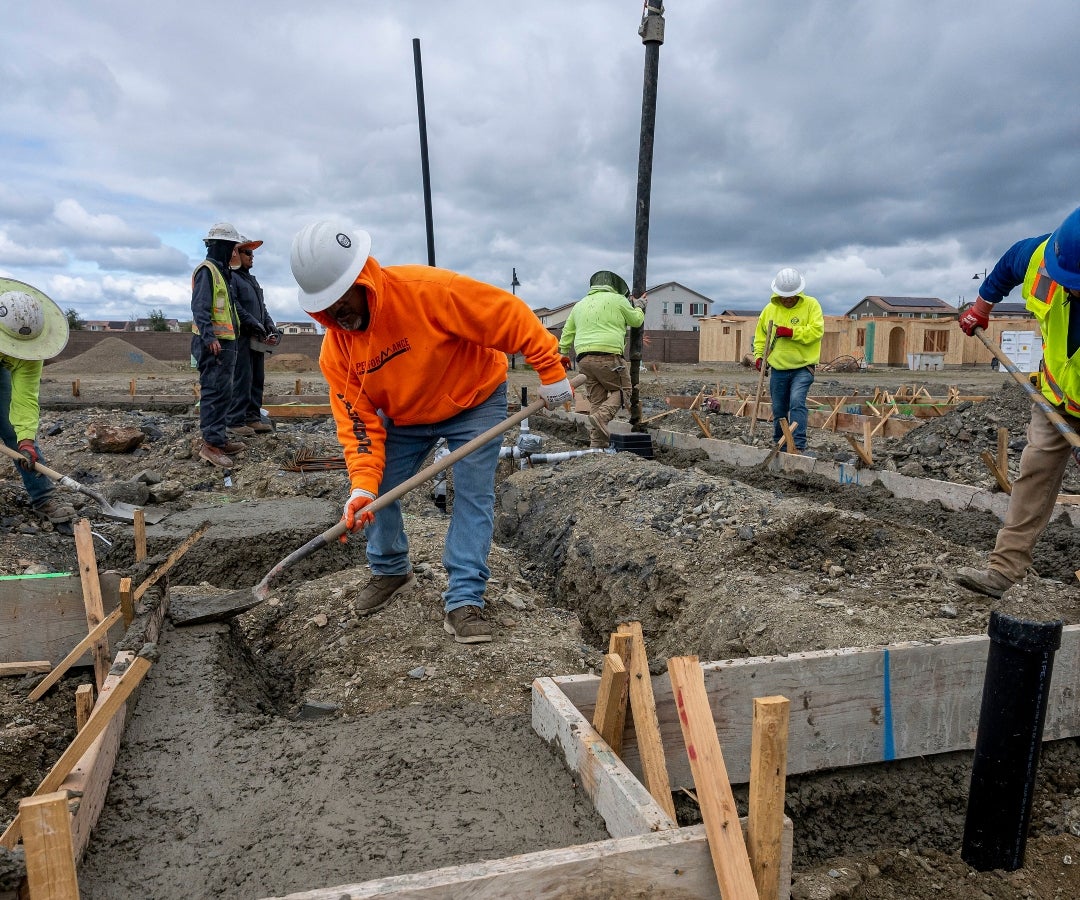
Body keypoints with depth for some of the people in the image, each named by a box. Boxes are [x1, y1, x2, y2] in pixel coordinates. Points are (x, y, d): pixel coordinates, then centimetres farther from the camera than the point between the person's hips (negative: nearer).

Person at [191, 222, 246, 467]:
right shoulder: (206, 270, -11)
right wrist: (209, 337, -28)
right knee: (213, 392, -10)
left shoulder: (222, 271, 20)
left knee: (224, 394, 14)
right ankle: (211, 444, -9)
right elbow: (199, 307, -19)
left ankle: (220, 438, 22)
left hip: (225, 342, 10)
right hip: (212, 343, -10)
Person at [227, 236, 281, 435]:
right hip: (242, 336, -9)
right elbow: (235, 307, -16)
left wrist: (269, 324, 9)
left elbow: (262, 306, 24)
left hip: (257, 338, 9)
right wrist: (254, 324, -19)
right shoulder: (232, 277, -5)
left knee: (257, 379, 9)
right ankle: (235, 421, -7)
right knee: (242, 379, -10)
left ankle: (253, 417, 16)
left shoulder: (252, 280, 24)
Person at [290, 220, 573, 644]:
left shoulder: (426, 290, -34)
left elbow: (510, 315, -29)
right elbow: (359, 421, -15)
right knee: (378, 492, 2)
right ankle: (390, 570, 28)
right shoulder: (335, 350, -16)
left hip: (475, 402, -4)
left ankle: (463, 601, -3)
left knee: (473, 496, -10)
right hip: (404, 418, 5)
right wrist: (362, 485, -28)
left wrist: (550, 370, -25)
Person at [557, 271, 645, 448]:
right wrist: (639, 307, 33)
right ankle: (602, 417, -17)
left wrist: (563, 353, 32)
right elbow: (636, 321, 14)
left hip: (584, 358, 6)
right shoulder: (617, 300, 3)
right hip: (608, 356, -6)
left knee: (596, 399, 10)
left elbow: (567, 332, 24)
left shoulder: (579, 304, 21)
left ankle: (597, 443, 7)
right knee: (621, 390, 8)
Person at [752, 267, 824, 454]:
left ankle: (799, 446, -22)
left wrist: (791, 332, -22)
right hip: (778, 369, 4)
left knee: (797, 402, -23)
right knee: (779, 410, 13)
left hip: (803, 367, -4)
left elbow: (816, 331, -16)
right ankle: (779, 445, 29)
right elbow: (760, 334, 17)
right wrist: (759, 355, 5)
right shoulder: (770, 308, 6)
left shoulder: (811, 305, -4)